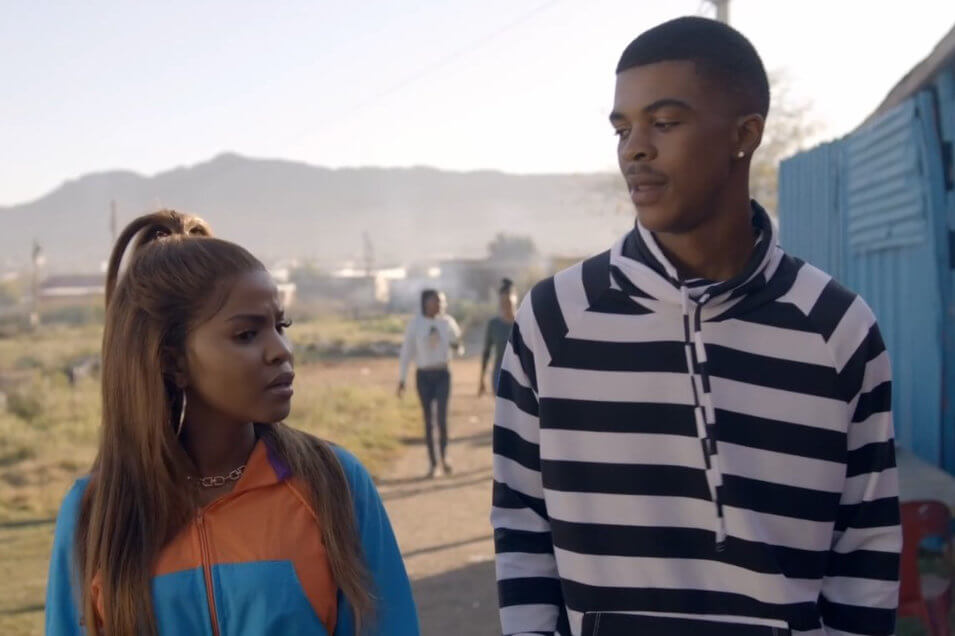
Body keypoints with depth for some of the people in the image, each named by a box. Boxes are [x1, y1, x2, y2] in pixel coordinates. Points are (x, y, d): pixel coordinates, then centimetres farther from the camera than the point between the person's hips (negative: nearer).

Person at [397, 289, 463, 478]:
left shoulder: (448, 322, -1)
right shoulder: (415, 323, -5)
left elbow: (458, 347, 10)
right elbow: (407, 351, -1)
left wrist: (459, 348, -16)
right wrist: (402, 379, -2)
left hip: (443, 374, 0)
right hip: (423, 375, 0)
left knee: (442, 415, -12)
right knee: (428, 419, 3)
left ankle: (444, 455, 12)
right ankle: (433, 463, 12)